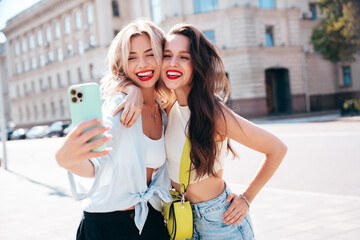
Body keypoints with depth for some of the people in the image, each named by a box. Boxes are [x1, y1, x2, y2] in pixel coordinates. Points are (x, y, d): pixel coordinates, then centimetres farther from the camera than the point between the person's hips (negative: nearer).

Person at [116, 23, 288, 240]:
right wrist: (136, 92, -14)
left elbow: (277, 149, -17)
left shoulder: (214, 113, -25)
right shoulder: (168, 104, -6)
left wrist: (246, 198, -11)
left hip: (219, 221, -6)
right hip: (182, 218, 6)